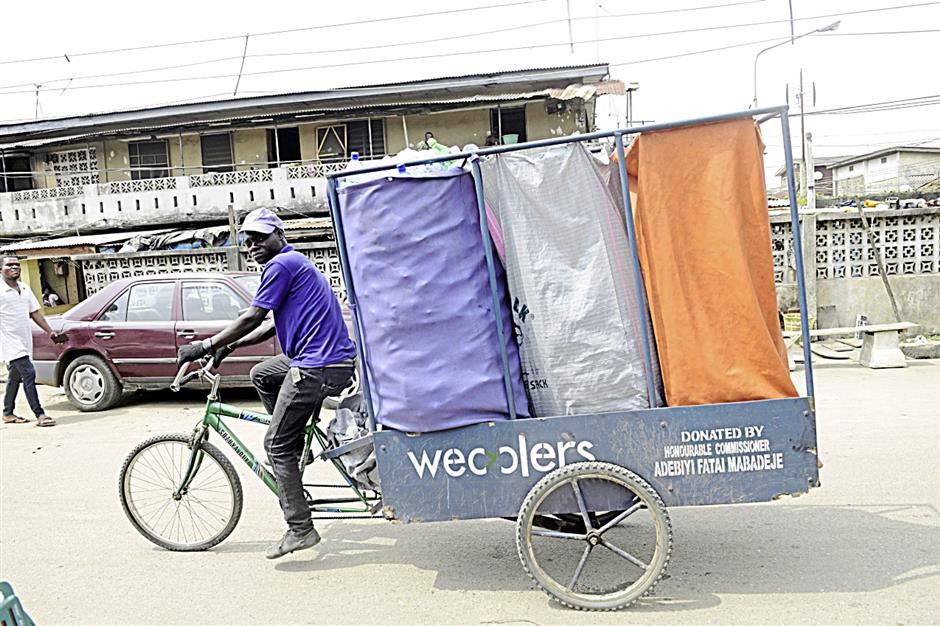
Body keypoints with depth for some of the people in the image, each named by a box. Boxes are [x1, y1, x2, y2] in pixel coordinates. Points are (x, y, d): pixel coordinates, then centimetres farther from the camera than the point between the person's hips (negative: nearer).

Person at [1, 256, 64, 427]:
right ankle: (40, 415, -14)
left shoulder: (24, 289, 13)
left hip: (24, 341, 8)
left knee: (15, 377, 16)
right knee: (28, 373, -15)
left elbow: (35, 312, 18)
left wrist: (49, 331, 12)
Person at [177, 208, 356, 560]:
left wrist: (205, 346, -5)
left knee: (277, 445, -1)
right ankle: (294, 448, 26)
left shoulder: (282, 264, -7)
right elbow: (273, 326, 26)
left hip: (317, 367, -10)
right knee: (261, 375, 27)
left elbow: (252, 318, -12)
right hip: (334, 360, 10)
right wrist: (228, 346, 23)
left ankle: (300, 530, 3)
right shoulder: (295, 263, 24)